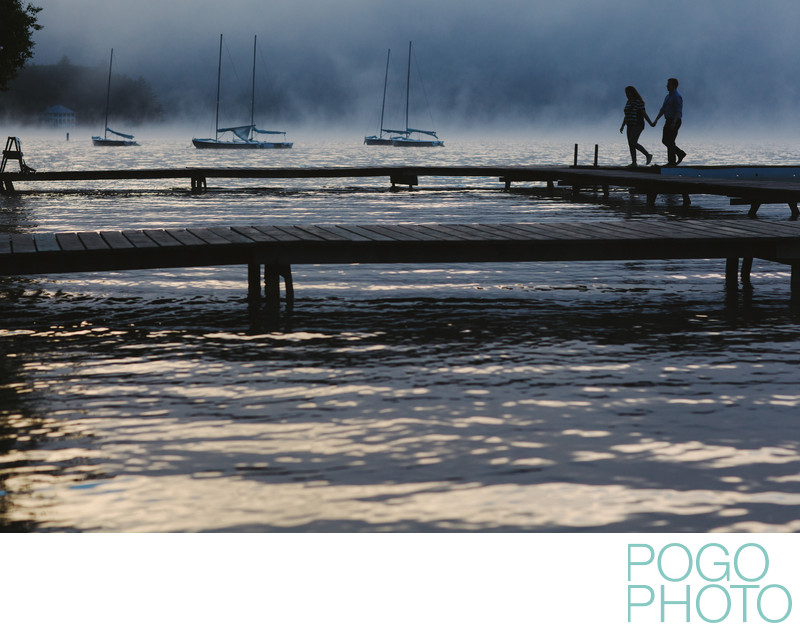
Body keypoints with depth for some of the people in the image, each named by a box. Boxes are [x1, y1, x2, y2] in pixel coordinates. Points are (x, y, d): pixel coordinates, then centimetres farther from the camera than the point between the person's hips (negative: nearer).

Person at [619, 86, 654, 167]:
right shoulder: (629, 102, 14)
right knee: (631, 144, 2)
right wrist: (622, 126, 15)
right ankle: (634, 162, 3)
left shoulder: (638, 102, -12)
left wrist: (650, 123, -20)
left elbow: (644, 113, -16)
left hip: (637, 126, -9)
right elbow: (627, 116, 19)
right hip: (631, 126, 9)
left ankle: (648, 155, -5)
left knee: (633, 143, -17)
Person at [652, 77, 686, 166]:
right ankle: (680, 153, 18)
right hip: (668, 121, 9)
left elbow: (678, 112, -22)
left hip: (675, 121, -9)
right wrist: (655, 121, 11)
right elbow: (662, 110, 18)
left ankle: (672, 162, -2)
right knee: (665, 141, 9)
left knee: (670, 141, -8)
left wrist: (673, 123, -31)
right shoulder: (668, 97, 16)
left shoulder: (677, 97, -14)